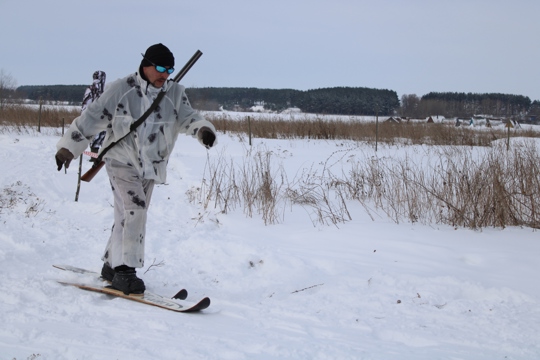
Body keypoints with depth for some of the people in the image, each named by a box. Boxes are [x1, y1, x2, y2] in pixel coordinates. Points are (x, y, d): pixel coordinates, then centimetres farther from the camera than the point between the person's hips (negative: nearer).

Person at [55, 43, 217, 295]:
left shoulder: (175, 93, 0)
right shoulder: (120, 90, -11)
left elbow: (187, 117, -11)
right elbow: (92, 118, -8)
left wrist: (203, 130, -34)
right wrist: (68, 148, -9)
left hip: (150, 167, 5)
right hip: (121, 161, -5)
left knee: (128, 217, 12)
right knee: (135, 209, -20)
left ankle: (112, 265, 27)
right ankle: (124, 270, -15)